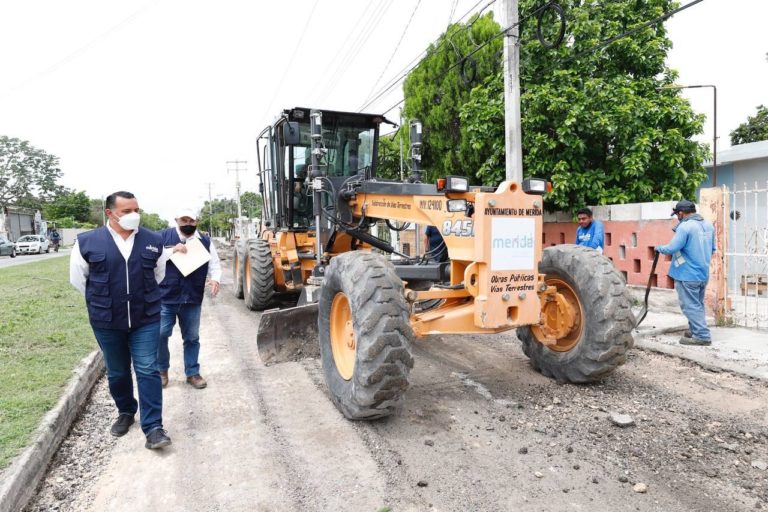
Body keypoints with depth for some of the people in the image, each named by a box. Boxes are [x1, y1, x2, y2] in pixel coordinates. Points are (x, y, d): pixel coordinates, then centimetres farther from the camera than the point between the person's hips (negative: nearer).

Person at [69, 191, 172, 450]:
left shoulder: (154, 241, -1)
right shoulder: (87, 242, -6)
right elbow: (78, 279, 6)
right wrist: (103, 301, 9)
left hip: (146, 319, 0)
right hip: (107, 321, 1)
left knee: (147, 370, -3)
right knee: (117, 372, 16)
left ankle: (153, 427, 2)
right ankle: (126, 412, 38)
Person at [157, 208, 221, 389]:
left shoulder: (205, 242, 6)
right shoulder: (163, 236, -1)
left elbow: (214, 265, 7)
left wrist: (215, 279, -14)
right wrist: (172, 250, -20)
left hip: (192, 299, 2)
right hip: (165, 297, -2)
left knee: (192, 338, 11)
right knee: (160, 335, 4)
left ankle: (192, 373, 25)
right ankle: (162, 370, 27)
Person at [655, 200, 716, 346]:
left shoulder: (685, 227, -20)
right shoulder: (709, 225, 8)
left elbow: (672, 248, -21)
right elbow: (712, 249, 18)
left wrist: (659, 248, -2)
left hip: (687, 275, -9)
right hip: (703, 273, 9)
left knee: (690, 305, -1)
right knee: (698, 304, 19)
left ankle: (702, 336, 0)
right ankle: (695, 330, 29)